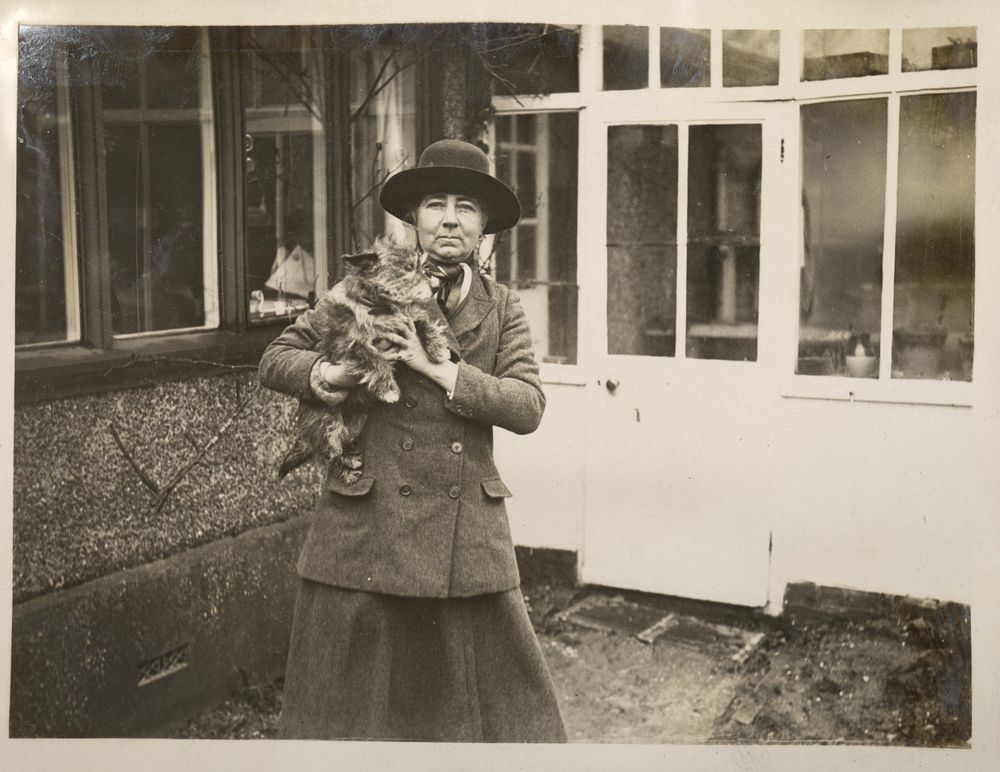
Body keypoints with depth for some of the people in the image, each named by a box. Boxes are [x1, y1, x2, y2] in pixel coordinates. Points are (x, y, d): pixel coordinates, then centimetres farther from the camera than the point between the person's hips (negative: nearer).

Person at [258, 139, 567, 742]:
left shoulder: (502, 308, 7)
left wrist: (434, 368, -15)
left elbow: (528, 405, -6)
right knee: (352, 698, 7)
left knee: (494, 690, 8)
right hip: (368, 531, -1)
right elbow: (277, 359, 7)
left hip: (468, 537, 1)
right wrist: (329, 374, -14)